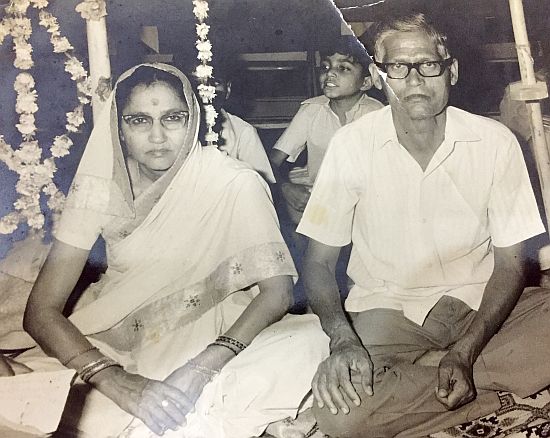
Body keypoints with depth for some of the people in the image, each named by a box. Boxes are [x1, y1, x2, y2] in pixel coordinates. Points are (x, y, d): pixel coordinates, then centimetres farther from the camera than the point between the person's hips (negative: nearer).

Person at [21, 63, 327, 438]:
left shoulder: (235, 185, -14)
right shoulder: (99, 187, -9)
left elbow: (278, 289, -16)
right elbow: (42, 309, -12)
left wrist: (206, 364, -33)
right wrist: (116, 381, -30)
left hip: (213, 339, 0)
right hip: (117, 343, 1)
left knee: (311, 345, -28)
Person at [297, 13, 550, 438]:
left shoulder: (495, 141, -7)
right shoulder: (352, 144, -9)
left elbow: (510, 263, -2)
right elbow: (319, 261, -4)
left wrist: (464, 352, -19)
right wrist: (343, 339, -24)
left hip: (481, 306, 2)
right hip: (387, 311, -1)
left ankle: (410, 376, -14)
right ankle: (500, 385, -9)